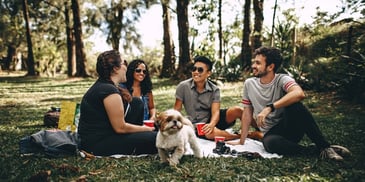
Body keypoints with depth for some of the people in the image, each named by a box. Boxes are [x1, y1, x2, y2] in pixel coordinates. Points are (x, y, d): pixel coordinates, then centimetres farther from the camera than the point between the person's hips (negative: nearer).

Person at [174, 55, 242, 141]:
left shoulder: (214, 90, -6)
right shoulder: (183, 86, -9)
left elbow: (215, 112, -16)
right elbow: (177, 110, -2)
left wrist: (211, 124, -38)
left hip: (213, 120, 2)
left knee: (237, 110, -24)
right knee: (210, 133, -38)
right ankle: (239, 136, -17)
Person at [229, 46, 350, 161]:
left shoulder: (282, 80, -10)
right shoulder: (249, 84, 2)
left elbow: (299, 94, -33)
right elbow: (247, 113, 7)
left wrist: (269, 108, -35)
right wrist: (241, 142, 5)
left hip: (291, 128, -1)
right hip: (271, 133, 1)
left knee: (293, 103, -32)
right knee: (269, 143, -36)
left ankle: (324, 146, -22)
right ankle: (310, 151, -16)